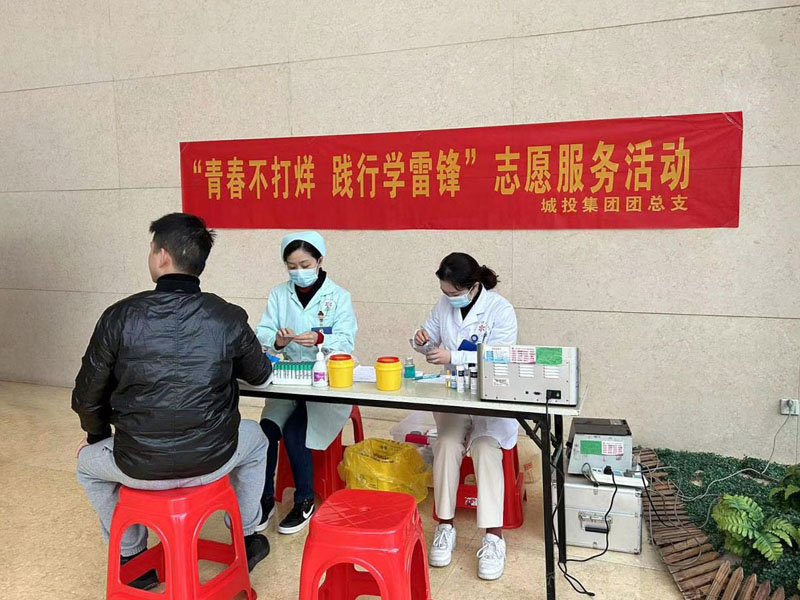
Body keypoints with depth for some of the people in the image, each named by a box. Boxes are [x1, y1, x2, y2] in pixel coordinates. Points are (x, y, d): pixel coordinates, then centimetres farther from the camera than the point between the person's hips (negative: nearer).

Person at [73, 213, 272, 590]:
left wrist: (99, 437, 21)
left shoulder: (120, 316, -10)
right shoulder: (229, 318, -9)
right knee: (255, 438, 33)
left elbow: (87, 399, -1)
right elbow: (259, 375, 9)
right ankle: (246, 540, 41)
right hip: (213, 461, 1)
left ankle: (133, 560, 38)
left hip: (139, 468, 0)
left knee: (86, 461, 33)